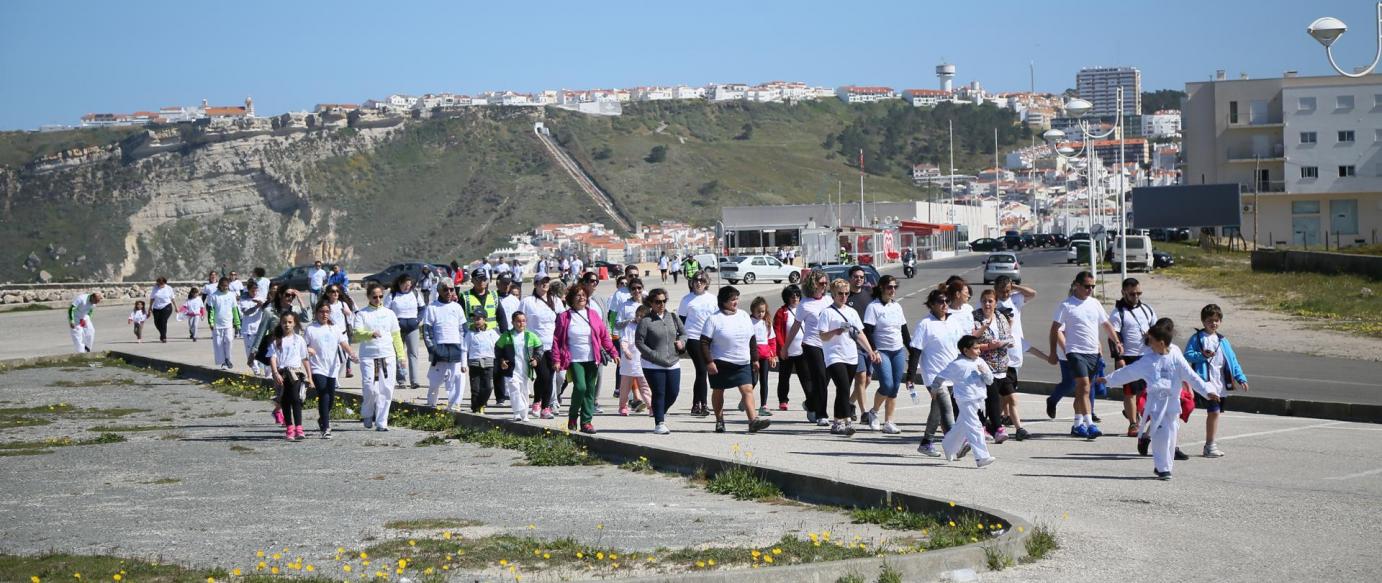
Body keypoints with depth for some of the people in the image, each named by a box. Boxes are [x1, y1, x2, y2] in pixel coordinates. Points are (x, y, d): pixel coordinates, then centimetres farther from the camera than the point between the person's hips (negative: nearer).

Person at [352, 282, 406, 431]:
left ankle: (381, 422, 5)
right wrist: (371, 334, -27)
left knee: (386, 390, -2)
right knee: (370, 389, -12)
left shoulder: (389, 314, 14)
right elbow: (356, 335, -9)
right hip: (368, 356, -3)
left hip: (388, 357, 3)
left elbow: (396, 335, 18)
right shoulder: (362, 314, 3)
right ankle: (367, 415, 15)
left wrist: (401, 355, 13)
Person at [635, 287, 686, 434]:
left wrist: (681, 341, -2)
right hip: (653, 365, -5)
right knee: (658, 394, -3)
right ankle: (659, 423, 6)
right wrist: (655, 356, -16)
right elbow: (639, 342, -9)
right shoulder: (645, 321, -8)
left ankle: (661, 412, 34)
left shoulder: (673, 318, 7)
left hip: (673, 363, 5)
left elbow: (683, 332, 21)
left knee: (673, 393, 7)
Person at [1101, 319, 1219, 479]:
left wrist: (1207, 391, -9)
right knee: (1160, 435, -9)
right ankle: (1162, 468, 0)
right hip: (1156, 402, 0)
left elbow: (1191, 376, -2)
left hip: (1172, 402, 0)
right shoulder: (1147, 360, 2)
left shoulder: (1176, 358, -2)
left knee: (1171, 435, 5)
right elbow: (1128, 372, 11)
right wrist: (1109, 379, 16)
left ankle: (1163, 466, 19)